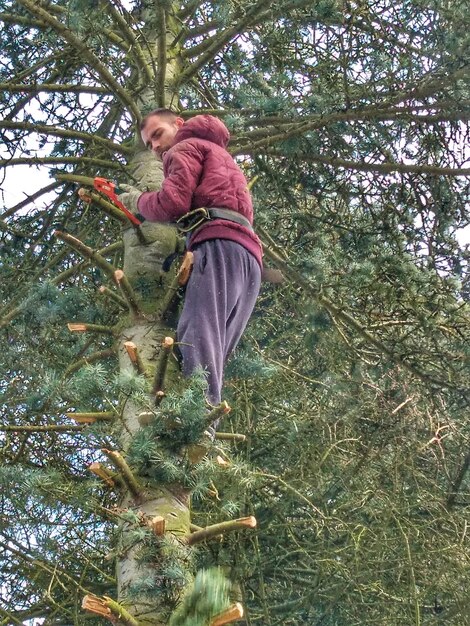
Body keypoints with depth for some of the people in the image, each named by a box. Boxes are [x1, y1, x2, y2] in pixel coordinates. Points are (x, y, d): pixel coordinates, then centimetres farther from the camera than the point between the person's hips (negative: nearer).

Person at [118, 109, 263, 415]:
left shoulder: (186, 146, 16)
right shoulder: (220, 154, 43)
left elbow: (173, 202, -2)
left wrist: (138, 201, 16)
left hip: (220, 244, -9)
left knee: (197, 346, -25)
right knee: (212, 360, -5)